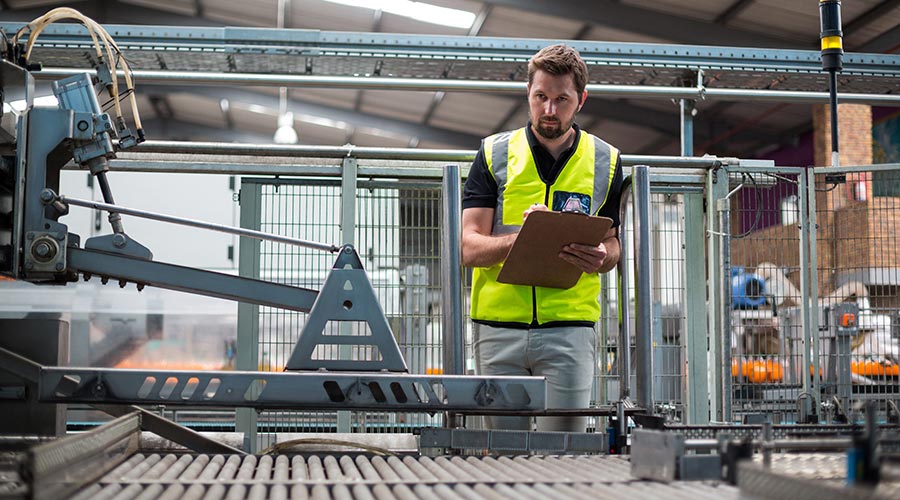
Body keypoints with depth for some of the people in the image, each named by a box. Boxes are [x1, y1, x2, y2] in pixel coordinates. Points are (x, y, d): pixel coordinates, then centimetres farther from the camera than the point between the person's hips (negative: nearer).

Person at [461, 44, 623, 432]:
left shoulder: (605, 162, 9)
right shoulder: (495, 154, 5)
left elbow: (612, 243, 15)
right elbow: (471, 248, -1)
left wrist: (599, 256, -10)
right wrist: (522, 238, -21)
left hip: (570, 326, 0)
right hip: (499, 324, 0)